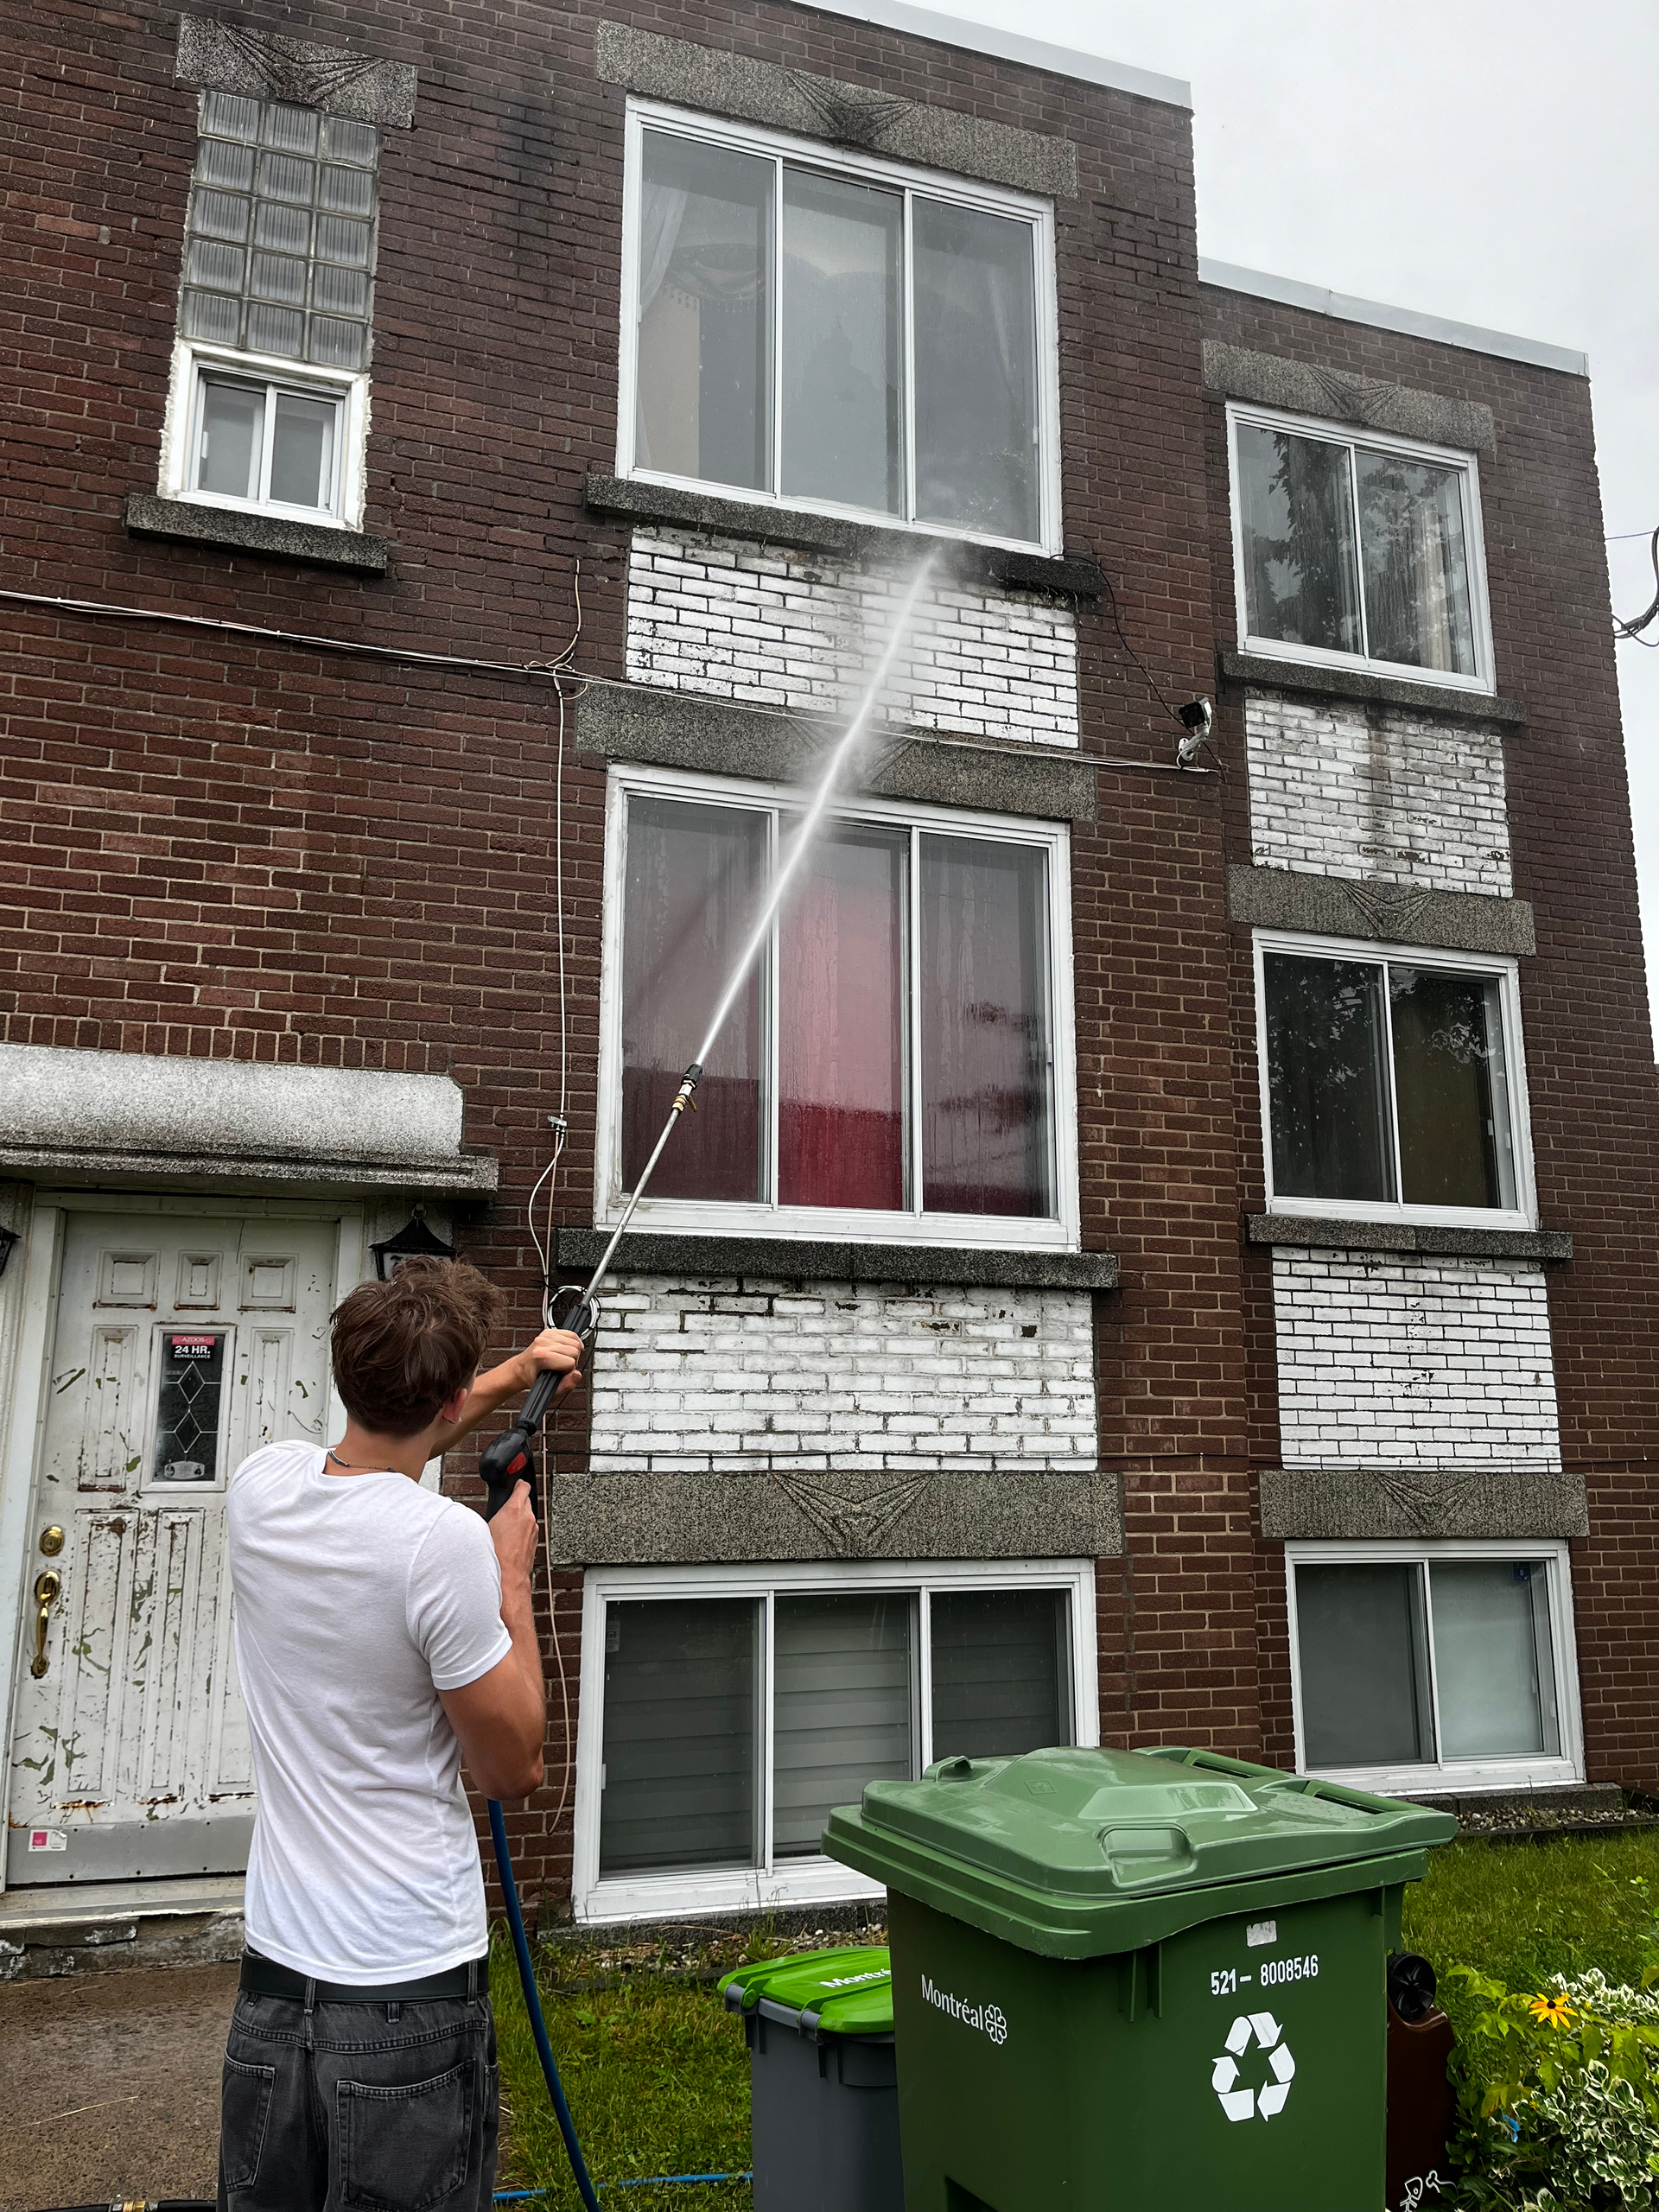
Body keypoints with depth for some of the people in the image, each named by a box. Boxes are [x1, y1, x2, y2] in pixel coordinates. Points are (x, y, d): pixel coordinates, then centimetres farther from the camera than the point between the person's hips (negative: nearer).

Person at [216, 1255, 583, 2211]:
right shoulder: (446, 1540, -23)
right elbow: (515, 1766, -11)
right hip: (412, 1999, -6)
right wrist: (513, 1578, -3)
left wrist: (514, 1376, 31)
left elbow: (377, 1439, 21)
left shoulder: (262, 1486, -3)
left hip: (271, 1984, 6)